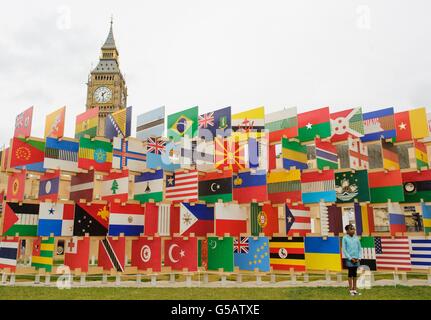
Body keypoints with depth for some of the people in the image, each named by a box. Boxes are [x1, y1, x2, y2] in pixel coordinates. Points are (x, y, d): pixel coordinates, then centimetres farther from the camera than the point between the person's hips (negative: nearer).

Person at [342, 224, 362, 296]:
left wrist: (359, 258, -1)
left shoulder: (356, 238, 7)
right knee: (350, 274, 1)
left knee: (355, 274, 10)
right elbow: (344, 250, -6)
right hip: (349, 259, -4)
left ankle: (354, 289, 18)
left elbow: (359, 249, 10)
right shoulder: (345, 238, -5)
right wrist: (350, 258, -10)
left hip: (356, 259, 4)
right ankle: (351, 290, 7)